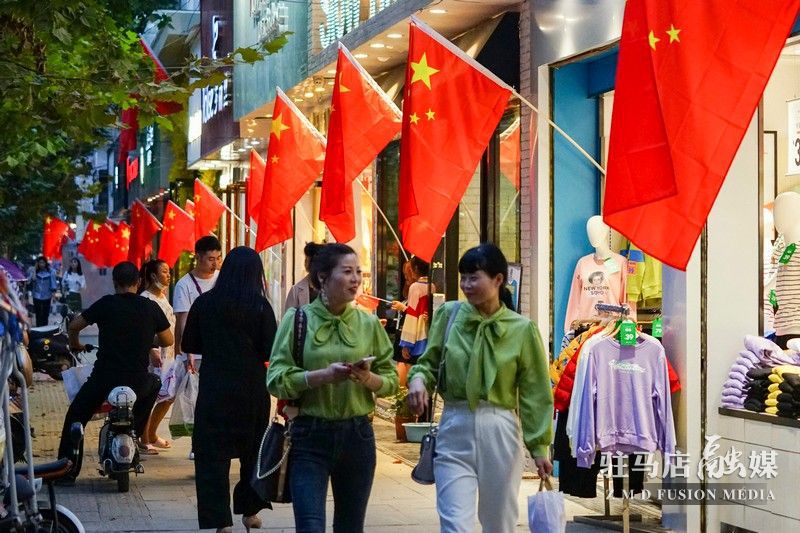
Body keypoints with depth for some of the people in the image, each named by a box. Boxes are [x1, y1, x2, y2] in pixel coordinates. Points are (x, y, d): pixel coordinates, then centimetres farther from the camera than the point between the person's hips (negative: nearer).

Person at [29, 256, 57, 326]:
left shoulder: (50, 272, -4)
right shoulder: (35, 272, 1)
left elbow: (53, 284, -1)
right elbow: (33, 279, -16)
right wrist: (35, 270, -12)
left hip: (47, 297, -1)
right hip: (37, 297, 1)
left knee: (45, 315, 7)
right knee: (38, 315, 5)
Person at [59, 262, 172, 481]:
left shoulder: (106, 304, -2)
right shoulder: (151, 307, 3)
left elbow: (74, 326, 2)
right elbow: (168, 340, 12)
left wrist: (75, 345, 23)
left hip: (104, 378, -1)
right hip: (138, 382, 1)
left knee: (75, 417, 18)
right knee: (154, 385, 36)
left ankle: (68, 469, 10)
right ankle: (134, 432, 30)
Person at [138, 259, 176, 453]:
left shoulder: (163, 296, 15)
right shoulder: (145, 299, -12)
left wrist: (175, 348, 19)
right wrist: (152, 350, -26)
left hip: (167, 353, 9)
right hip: (152, 354, -9)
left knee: (168, 395, 12)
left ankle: (152, 435, 27)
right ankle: (144, 441, 6)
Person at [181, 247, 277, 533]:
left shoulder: (204, 303, -3)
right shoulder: (260, 306, -7)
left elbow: (190, 345, 5)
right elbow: (270, 351, -7)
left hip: (214, 390, 0)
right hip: (252, 389, 1)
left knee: (213, 455, 4)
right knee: (253, 452, 18)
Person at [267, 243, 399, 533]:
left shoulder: (368, 323, 5)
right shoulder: (298, 319, -2)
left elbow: (391, 380, 7)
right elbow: (276, 379, -9)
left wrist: (369, 378, -14)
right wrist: (324, 374, -22)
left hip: (357, 435, 3)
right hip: (309, 436, -3)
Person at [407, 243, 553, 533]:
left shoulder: (522, 329, -3)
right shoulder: (449, 314, 0)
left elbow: (534, 392, 1)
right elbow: (429, 361, 11)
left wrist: (539, 445, 1)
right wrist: (418, 378, -12)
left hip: (499, 432, 0)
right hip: (454, 430, 0)